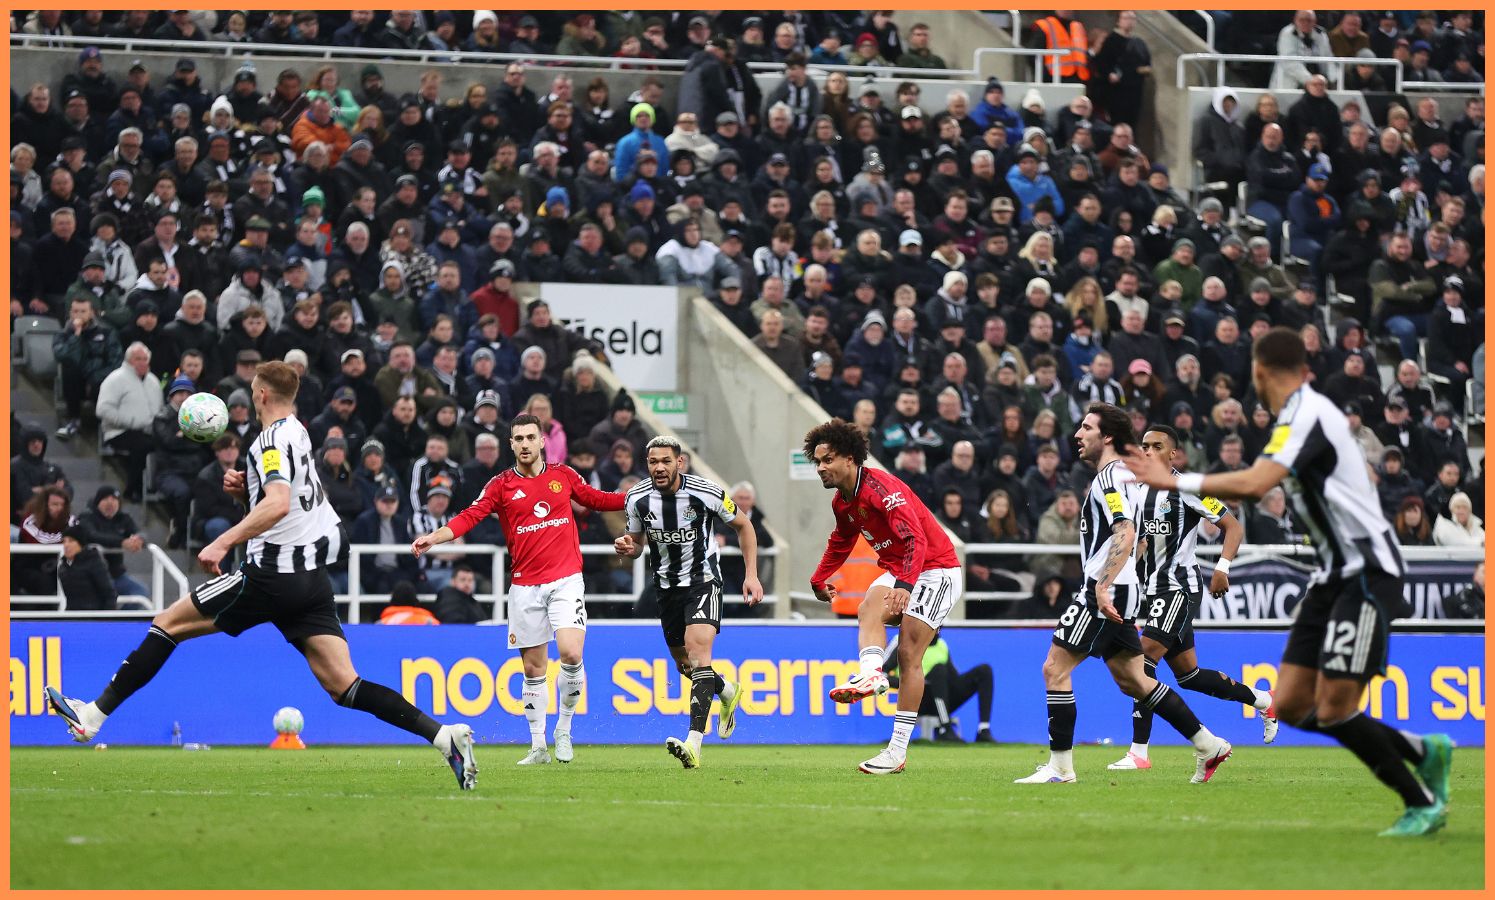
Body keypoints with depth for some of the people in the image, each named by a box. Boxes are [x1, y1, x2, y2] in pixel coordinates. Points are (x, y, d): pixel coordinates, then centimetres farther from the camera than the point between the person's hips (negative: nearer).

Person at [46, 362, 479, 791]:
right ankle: (443, 734, -16)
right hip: (313, 575, 8)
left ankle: (92, 716, 5)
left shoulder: (273, 439, -10)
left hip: (273, 575, -8)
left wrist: (223, 543, -31)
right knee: (343, 686, 0)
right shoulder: (299, 433, 18)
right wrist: (244, 489, 13)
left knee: (168, 623, 4)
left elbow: (279, 504, -27)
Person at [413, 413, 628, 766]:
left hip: (566, 579, 0)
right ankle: (538, 746, 15)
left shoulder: (563, 475, 7)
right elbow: (470, 516, -9)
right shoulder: (501, 485, 1)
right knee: (533, 668, 5)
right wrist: (434, 537, -24)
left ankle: (564, 728, 4)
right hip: (525, 587, 0)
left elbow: (595, 499, 23)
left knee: (570, 654, -17)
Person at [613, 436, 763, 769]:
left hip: (703, 580, -5)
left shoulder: (706, 493, -17)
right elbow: (637, 541, 8)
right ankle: (727, 691, 49)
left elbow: (743, 526, -1)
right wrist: (628, 548, -17)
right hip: (667, 586, 5)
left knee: (698, 652, -23)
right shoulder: (637, 498, -8)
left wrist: (751, 575, -6)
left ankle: (694, 744, -33)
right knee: (684, 664, 14)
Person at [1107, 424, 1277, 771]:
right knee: (1187, 674, 14)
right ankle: (1262, 700, 35)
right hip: (1154, 588, 9)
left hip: (1181, 587, -9)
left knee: (1144, 657, -20)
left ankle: (1139, 752, -20)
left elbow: (1233, 526, -9)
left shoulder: (1186, 489, -10)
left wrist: (1222, 567, -22)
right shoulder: (1140, 492, 12)